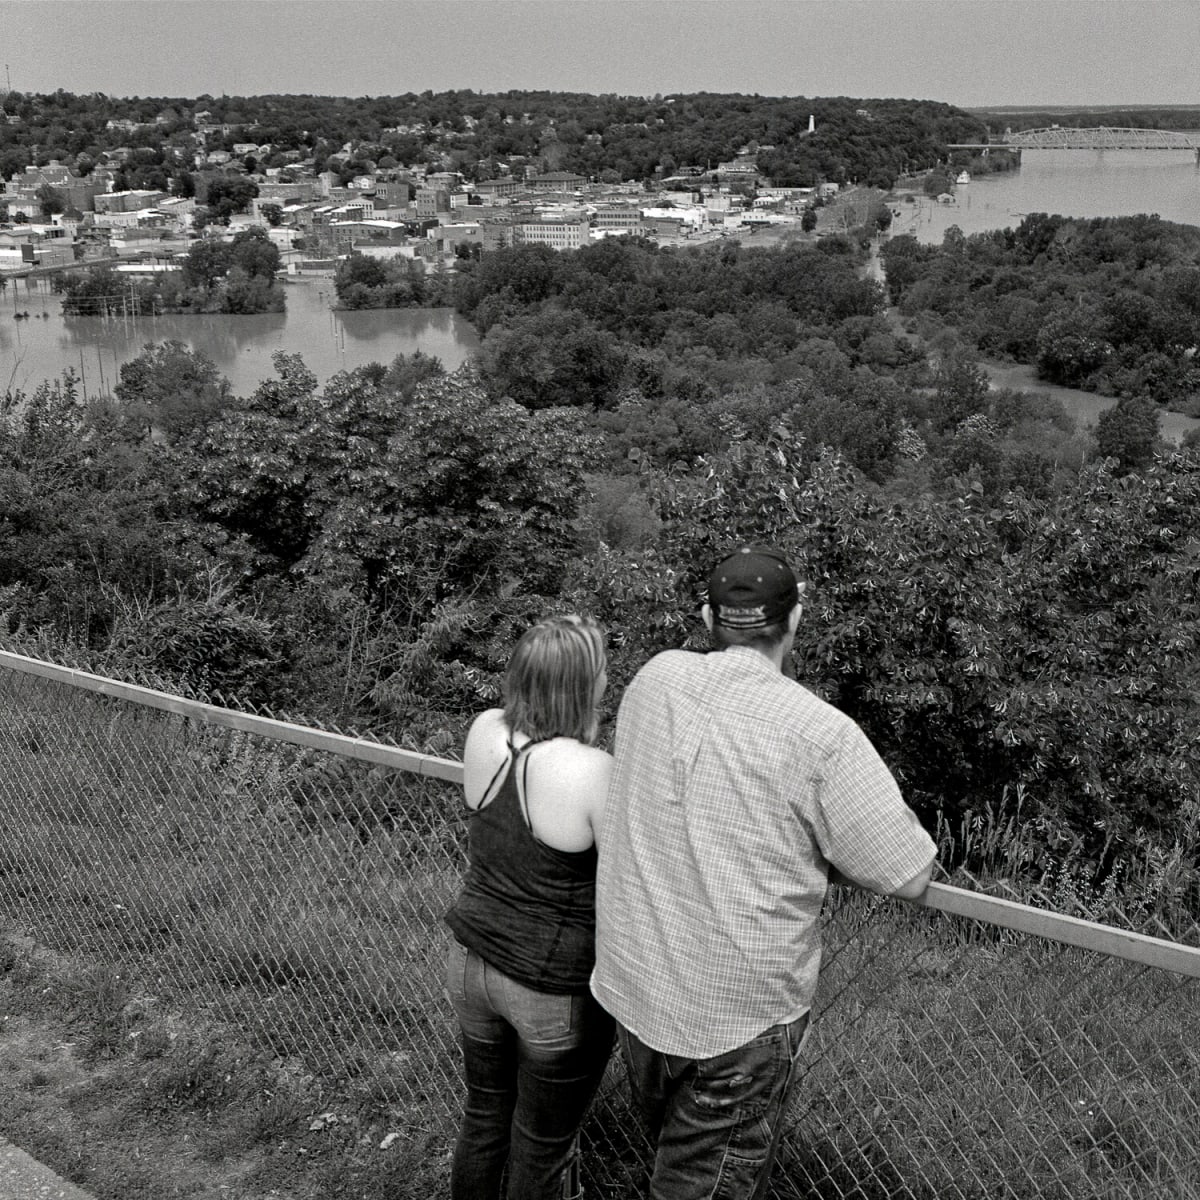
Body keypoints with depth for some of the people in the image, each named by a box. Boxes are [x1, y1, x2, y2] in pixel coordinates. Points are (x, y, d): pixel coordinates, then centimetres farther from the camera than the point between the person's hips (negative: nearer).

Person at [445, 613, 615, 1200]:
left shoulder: (484, 732, -9)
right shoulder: (594, 773, -28)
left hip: (472, 962, 6)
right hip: (555, 992, -6)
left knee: (484, 1114, 27)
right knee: (541, 1149, 16)